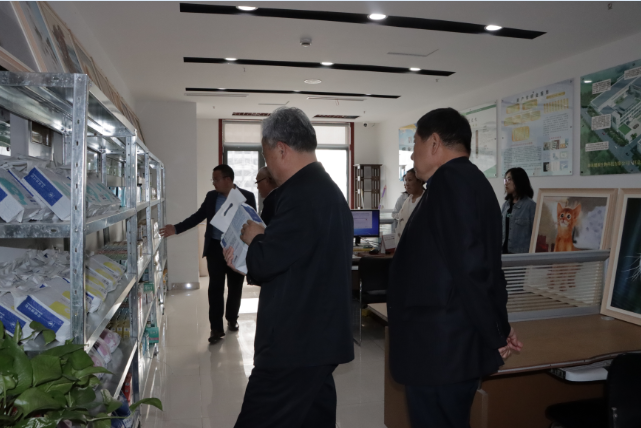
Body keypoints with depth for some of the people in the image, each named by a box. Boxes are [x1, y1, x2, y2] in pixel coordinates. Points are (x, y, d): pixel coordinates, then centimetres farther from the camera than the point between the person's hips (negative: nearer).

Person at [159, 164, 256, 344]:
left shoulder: (247, 196, -5)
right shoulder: (211, 196, 5)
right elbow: (197, 216, 6)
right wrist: (176, 229, -5)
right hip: (215, 248, 2)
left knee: (235, 287, 12)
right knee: (215, 288, 0)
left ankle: (232, 319, 32)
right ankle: (216, 328, 6)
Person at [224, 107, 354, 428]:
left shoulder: (301, 193, -19)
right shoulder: (328, 188, 14)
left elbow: (264, 262, -20)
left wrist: (253, 237, -1)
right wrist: (248, 258, 16)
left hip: (294, 344, -10)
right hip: (321, 338, 10)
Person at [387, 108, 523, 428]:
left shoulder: (449, 181, -17)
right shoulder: (471, 180, 14)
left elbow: (470, 268, -22)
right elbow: (483, 265, 15)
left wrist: (496, 337, -11)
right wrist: (499, 328, 17)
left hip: (439, 351, -10)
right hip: (449, 348, 10)